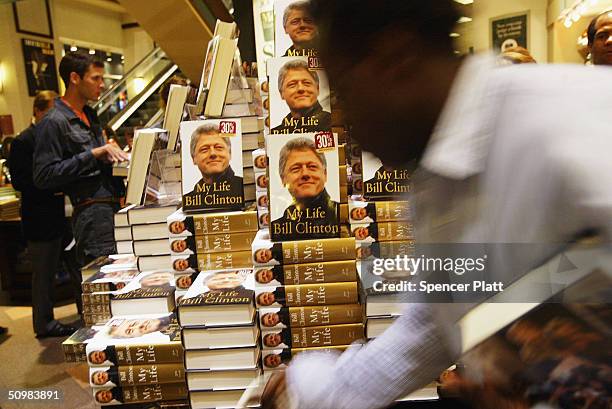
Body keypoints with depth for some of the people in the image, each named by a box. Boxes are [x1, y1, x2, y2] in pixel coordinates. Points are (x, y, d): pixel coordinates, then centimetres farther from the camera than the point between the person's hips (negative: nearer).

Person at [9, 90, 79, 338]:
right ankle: (44, 324, 20)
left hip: (65, 214, 7)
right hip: (41, 220, -7)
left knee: (78, 266, 15)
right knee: (45, 273, 5)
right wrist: (51, 187, -25)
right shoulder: (23, 142, -10)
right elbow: (18, 181, -16)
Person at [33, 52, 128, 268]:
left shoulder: (89, 115, 17)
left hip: (112, 205, 8)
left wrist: (112, 154, 9)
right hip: (92, 213, -8)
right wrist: (94, 154, -18)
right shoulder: (53, 122, -9)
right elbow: (44, 176, -16)